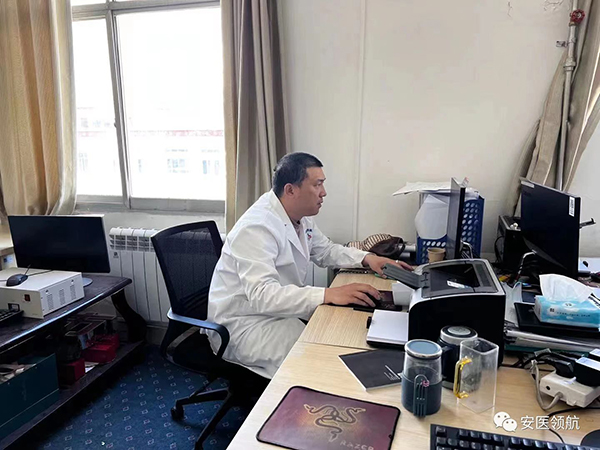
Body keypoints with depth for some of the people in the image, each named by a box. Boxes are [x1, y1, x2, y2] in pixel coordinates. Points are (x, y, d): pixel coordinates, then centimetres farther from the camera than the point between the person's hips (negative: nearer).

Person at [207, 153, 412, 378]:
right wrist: (329, 294, -41)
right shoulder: (257, 228, -27)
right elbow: (262, 295, -35)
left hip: (280, 307, 9)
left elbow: (325, 250, 16)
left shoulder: (300, 216, 1)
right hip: (243, 325, -9)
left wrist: (367, 258, -1)